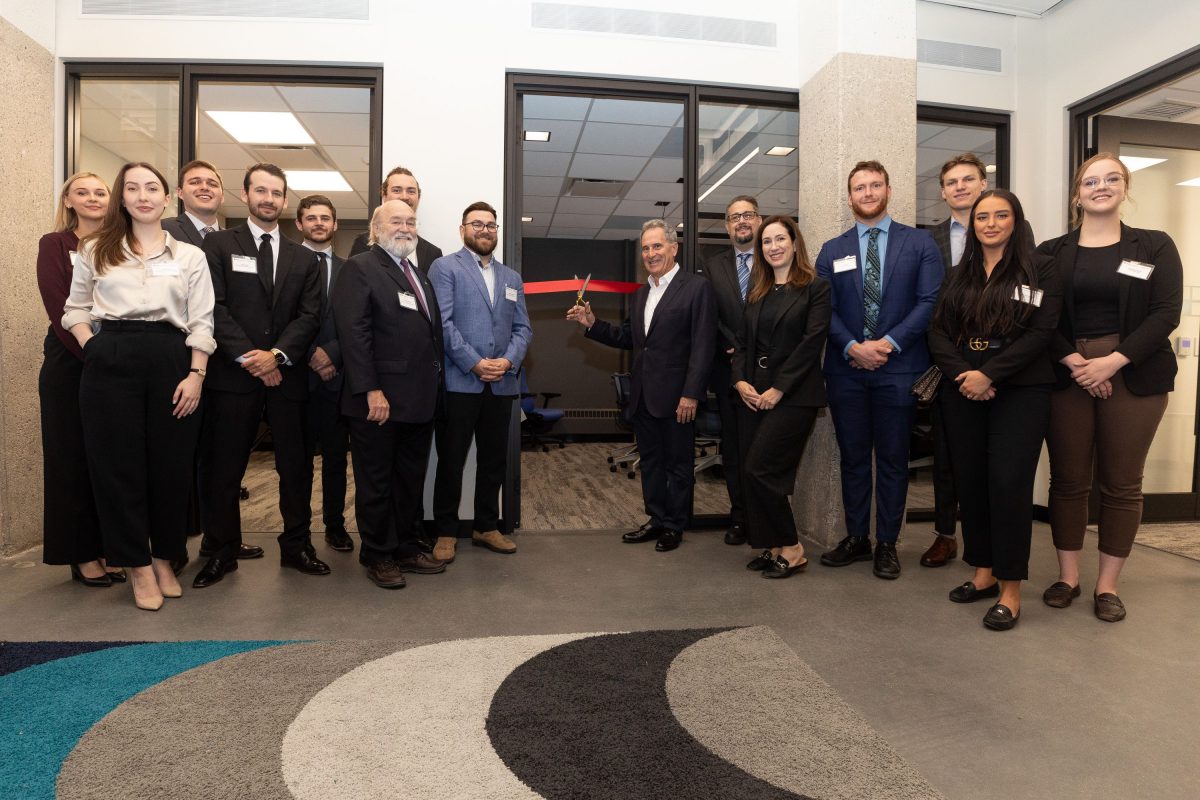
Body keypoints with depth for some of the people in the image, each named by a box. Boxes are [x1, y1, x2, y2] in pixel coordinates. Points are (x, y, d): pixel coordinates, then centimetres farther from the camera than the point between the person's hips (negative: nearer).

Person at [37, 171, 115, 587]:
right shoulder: (54, 245, 1)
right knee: (72, 458, 4)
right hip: (70, 363, -3)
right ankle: (82, 554, 13)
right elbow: (60, 310, -8)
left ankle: (110, 547, 18)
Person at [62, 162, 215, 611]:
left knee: (171, 463, 4)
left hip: (171, 361, 0)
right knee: (118, 463, 2)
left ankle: (164, 557, 21)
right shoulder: (96, 250, 12)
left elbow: (201, 322, 3)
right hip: (111, 363, 1)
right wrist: (92, 349, -2)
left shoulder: (190, 256, 9)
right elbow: (75, 309, 15)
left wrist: (195, 375, -7)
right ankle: (138, 564, 14)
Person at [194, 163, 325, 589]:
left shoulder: (304, 258, 15)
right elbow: (215, 307, -4)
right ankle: (222, 551, 18)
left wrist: (277, 354, -11)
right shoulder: (218, 244, 6)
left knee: (296, 466, 7)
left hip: (287, 375, 3)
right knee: (223, 469, 4)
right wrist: (247, 357, -13)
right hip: (233, 375, -2)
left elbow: (309, 315, 4)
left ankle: (296, 545, 20)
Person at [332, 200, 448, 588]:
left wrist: (435, 386, 9)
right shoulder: (359, 268, -6)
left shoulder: (419, 275, 19)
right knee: (376, 483, 6)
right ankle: (377, 556, 20)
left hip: (421, 400, 8)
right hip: (379, 400, -7)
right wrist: (371, 391, -21)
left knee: (410, 480, 15)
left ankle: (407, 547, 28)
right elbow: (353, 333, -15)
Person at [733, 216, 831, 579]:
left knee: (759, 470, -12)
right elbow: (742, 341, 13)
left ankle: (791, 549, 5)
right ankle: (773, 548, 18)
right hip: (753, 394, 6)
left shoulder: (815, 288, -2)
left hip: (793, 396, -6)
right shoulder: (757, 293, 16)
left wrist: (778, 389, -15)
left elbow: (812, 342, -11)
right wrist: (740, 381, -4)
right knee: (751, 474, 4)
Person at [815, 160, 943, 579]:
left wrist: (889, 343, -14)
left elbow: (929, 301, -3)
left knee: (893, 460, 6)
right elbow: (825, 309, 2)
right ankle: (857, 537, 22)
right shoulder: (832, 251, 11)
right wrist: (853, 347, -13)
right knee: (853, 457, 9)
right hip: (846, 368, 2)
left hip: (898, 367, -2)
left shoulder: (919, 243, 5)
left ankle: (887, 544, 18)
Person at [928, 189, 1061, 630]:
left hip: (1020, 391, -4)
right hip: (962, 392, 4)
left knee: (1009, 483, -7)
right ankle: (983, 572, 20)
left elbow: (1039, 333, -9)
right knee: (970, 481, 6)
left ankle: (1011, 588, 5)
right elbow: (939, 332, 4)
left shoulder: (1040, 268, 1)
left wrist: (988, 375, -16)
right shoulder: (958, 276, 13)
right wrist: (963, 374, -13)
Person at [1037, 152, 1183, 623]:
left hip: (1133, 376, 0)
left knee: (1121, 483, 4)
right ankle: (1068, 576, 16)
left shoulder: (1154, 246, 6)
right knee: (1068, 479, 5)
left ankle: (1108, 584, 15)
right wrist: (1074, 362, -14)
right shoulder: (1051, 253, 7)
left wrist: (1112, 361, -15)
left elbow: (1166, 313, -4)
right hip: (1066, 376, 1)